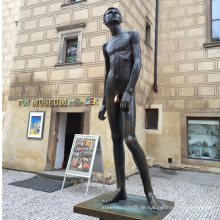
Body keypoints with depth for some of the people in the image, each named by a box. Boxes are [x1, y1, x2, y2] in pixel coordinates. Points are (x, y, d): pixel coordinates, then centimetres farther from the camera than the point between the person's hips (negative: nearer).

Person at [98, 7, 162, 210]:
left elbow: (138, 63, -4)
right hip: (111, 91, 5)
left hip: (127, 90, -5)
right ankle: (121, 190, 5)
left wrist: (129, 91, -18)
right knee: (116, 139, 0)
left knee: (130, 139, -18)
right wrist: (104, 103, 11)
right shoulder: (106, 46, 23)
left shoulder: (132, 35, 11)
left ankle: (149, 191, -9)